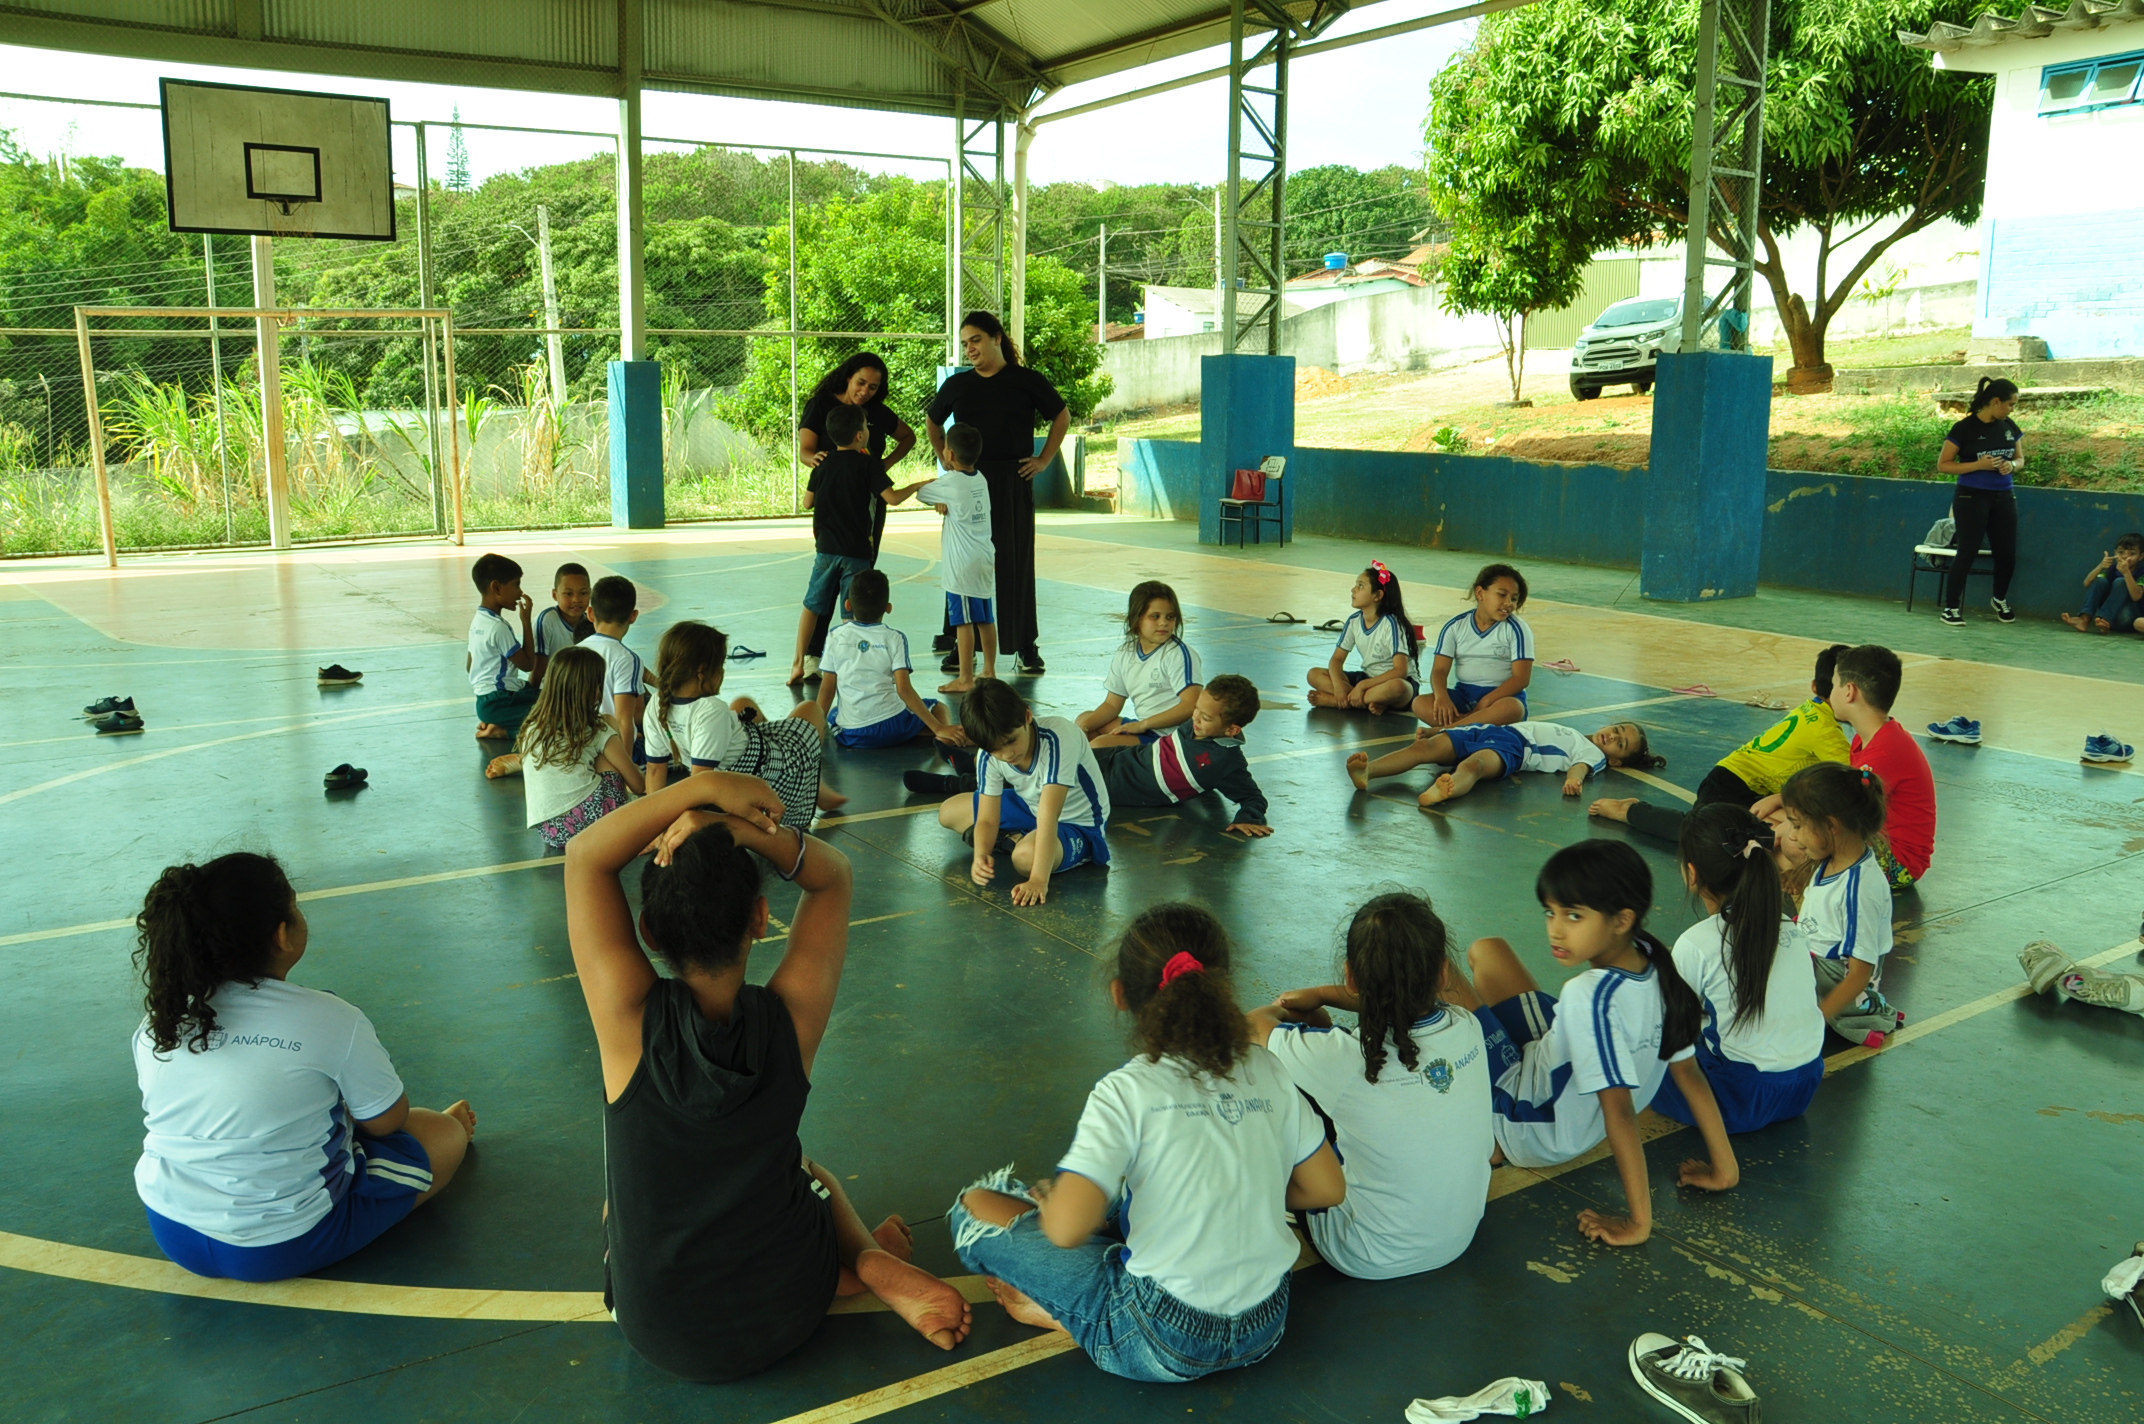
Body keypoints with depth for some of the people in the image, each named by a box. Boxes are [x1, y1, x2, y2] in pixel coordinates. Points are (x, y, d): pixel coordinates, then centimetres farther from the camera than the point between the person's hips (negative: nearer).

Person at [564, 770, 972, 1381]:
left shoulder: (632, 1020, -24)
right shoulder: (791, 1019, -20)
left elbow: (585, 856, -13)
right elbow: (832, 877, -4)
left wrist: (707, 786, -19)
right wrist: (746, 831, -22)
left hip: (657, 1333, -2)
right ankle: (873, 1261, 8)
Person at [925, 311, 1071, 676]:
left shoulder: (1026, 380, -1)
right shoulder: (957, 385, 6)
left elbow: (1062, 416, 10)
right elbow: (932, 422, 23)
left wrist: (1044, 459, 4)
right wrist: (946, 459, 11)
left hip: (1013, 482, -2)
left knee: (1016, 561, 1)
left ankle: (1025, 648, 8)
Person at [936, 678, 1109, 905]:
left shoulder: (1058, 737, -36)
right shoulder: (989, 757, -17)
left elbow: (1048, 816, -41)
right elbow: (987, 819, -13)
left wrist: (1038, 880, -46)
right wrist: (981, 855, -35)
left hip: (1080, 824, -7)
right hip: (1032, 807, 7)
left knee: (1026, 856, -37)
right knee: (949, 812, 7)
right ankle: (1014, 839, -2)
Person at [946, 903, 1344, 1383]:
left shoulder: (1125, 1092, -18)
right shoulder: (1268, 1070, -4)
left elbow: (1067, 1228, -27)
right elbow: (1328, 1189, 4)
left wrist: (1052, 1201, -4)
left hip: (1161, 1346, -5)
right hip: (1264, 1330, 6)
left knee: (976, 1206, 5)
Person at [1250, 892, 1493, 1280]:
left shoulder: (1342, 1059, -29)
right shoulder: (1468, 1029, -14)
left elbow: (1251, 1026, -10)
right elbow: (1409, 1005, 11)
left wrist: (1286, 1010, 12)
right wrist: (1321, 995, 11)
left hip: (1369, 1259, -5)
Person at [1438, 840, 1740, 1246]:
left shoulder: (1590, 999, -35)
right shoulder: (1655, 967, -12)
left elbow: (1621, 1113, -34)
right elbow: (1690, 1073, -6)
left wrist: (1638, 1223, -29)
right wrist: (1723, 1168, 4)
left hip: (1532, 1134, -8)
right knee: (1486, 953, 17)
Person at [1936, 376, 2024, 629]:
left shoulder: (2009, 427, 6)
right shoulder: (1965, 428, -10)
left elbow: (2020, 459, 16)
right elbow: (1943, 464, -9)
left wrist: (2012, 465, -8)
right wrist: (1978, 464, -20)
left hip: (2004, 497, 5)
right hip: (1972, 498, -5)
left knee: (2007, 553, 8)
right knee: (1967, 553, -6)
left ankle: (2000, 600, 32)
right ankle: (1951, 608, 2)